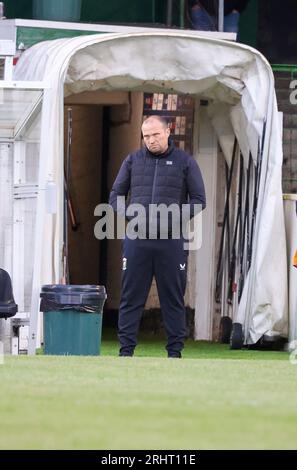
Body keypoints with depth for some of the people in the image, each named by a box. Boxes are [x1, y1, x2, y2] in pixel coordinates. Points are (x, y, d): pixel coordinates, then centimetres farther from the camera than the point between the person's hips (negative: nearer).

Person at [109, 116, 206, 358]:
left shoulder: (185, 162, 5)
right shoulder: (133, 161, 11)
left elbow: (198, 200, 5)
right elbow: (116, 195, 15)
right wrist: (127, 213, -4)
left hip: (171, 241, -2)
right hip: (136, 240, 2)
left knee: (173, 299, 2)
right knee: (131, 298, 1)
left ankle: (175, 351, 7)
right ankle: (126, 349, 5)